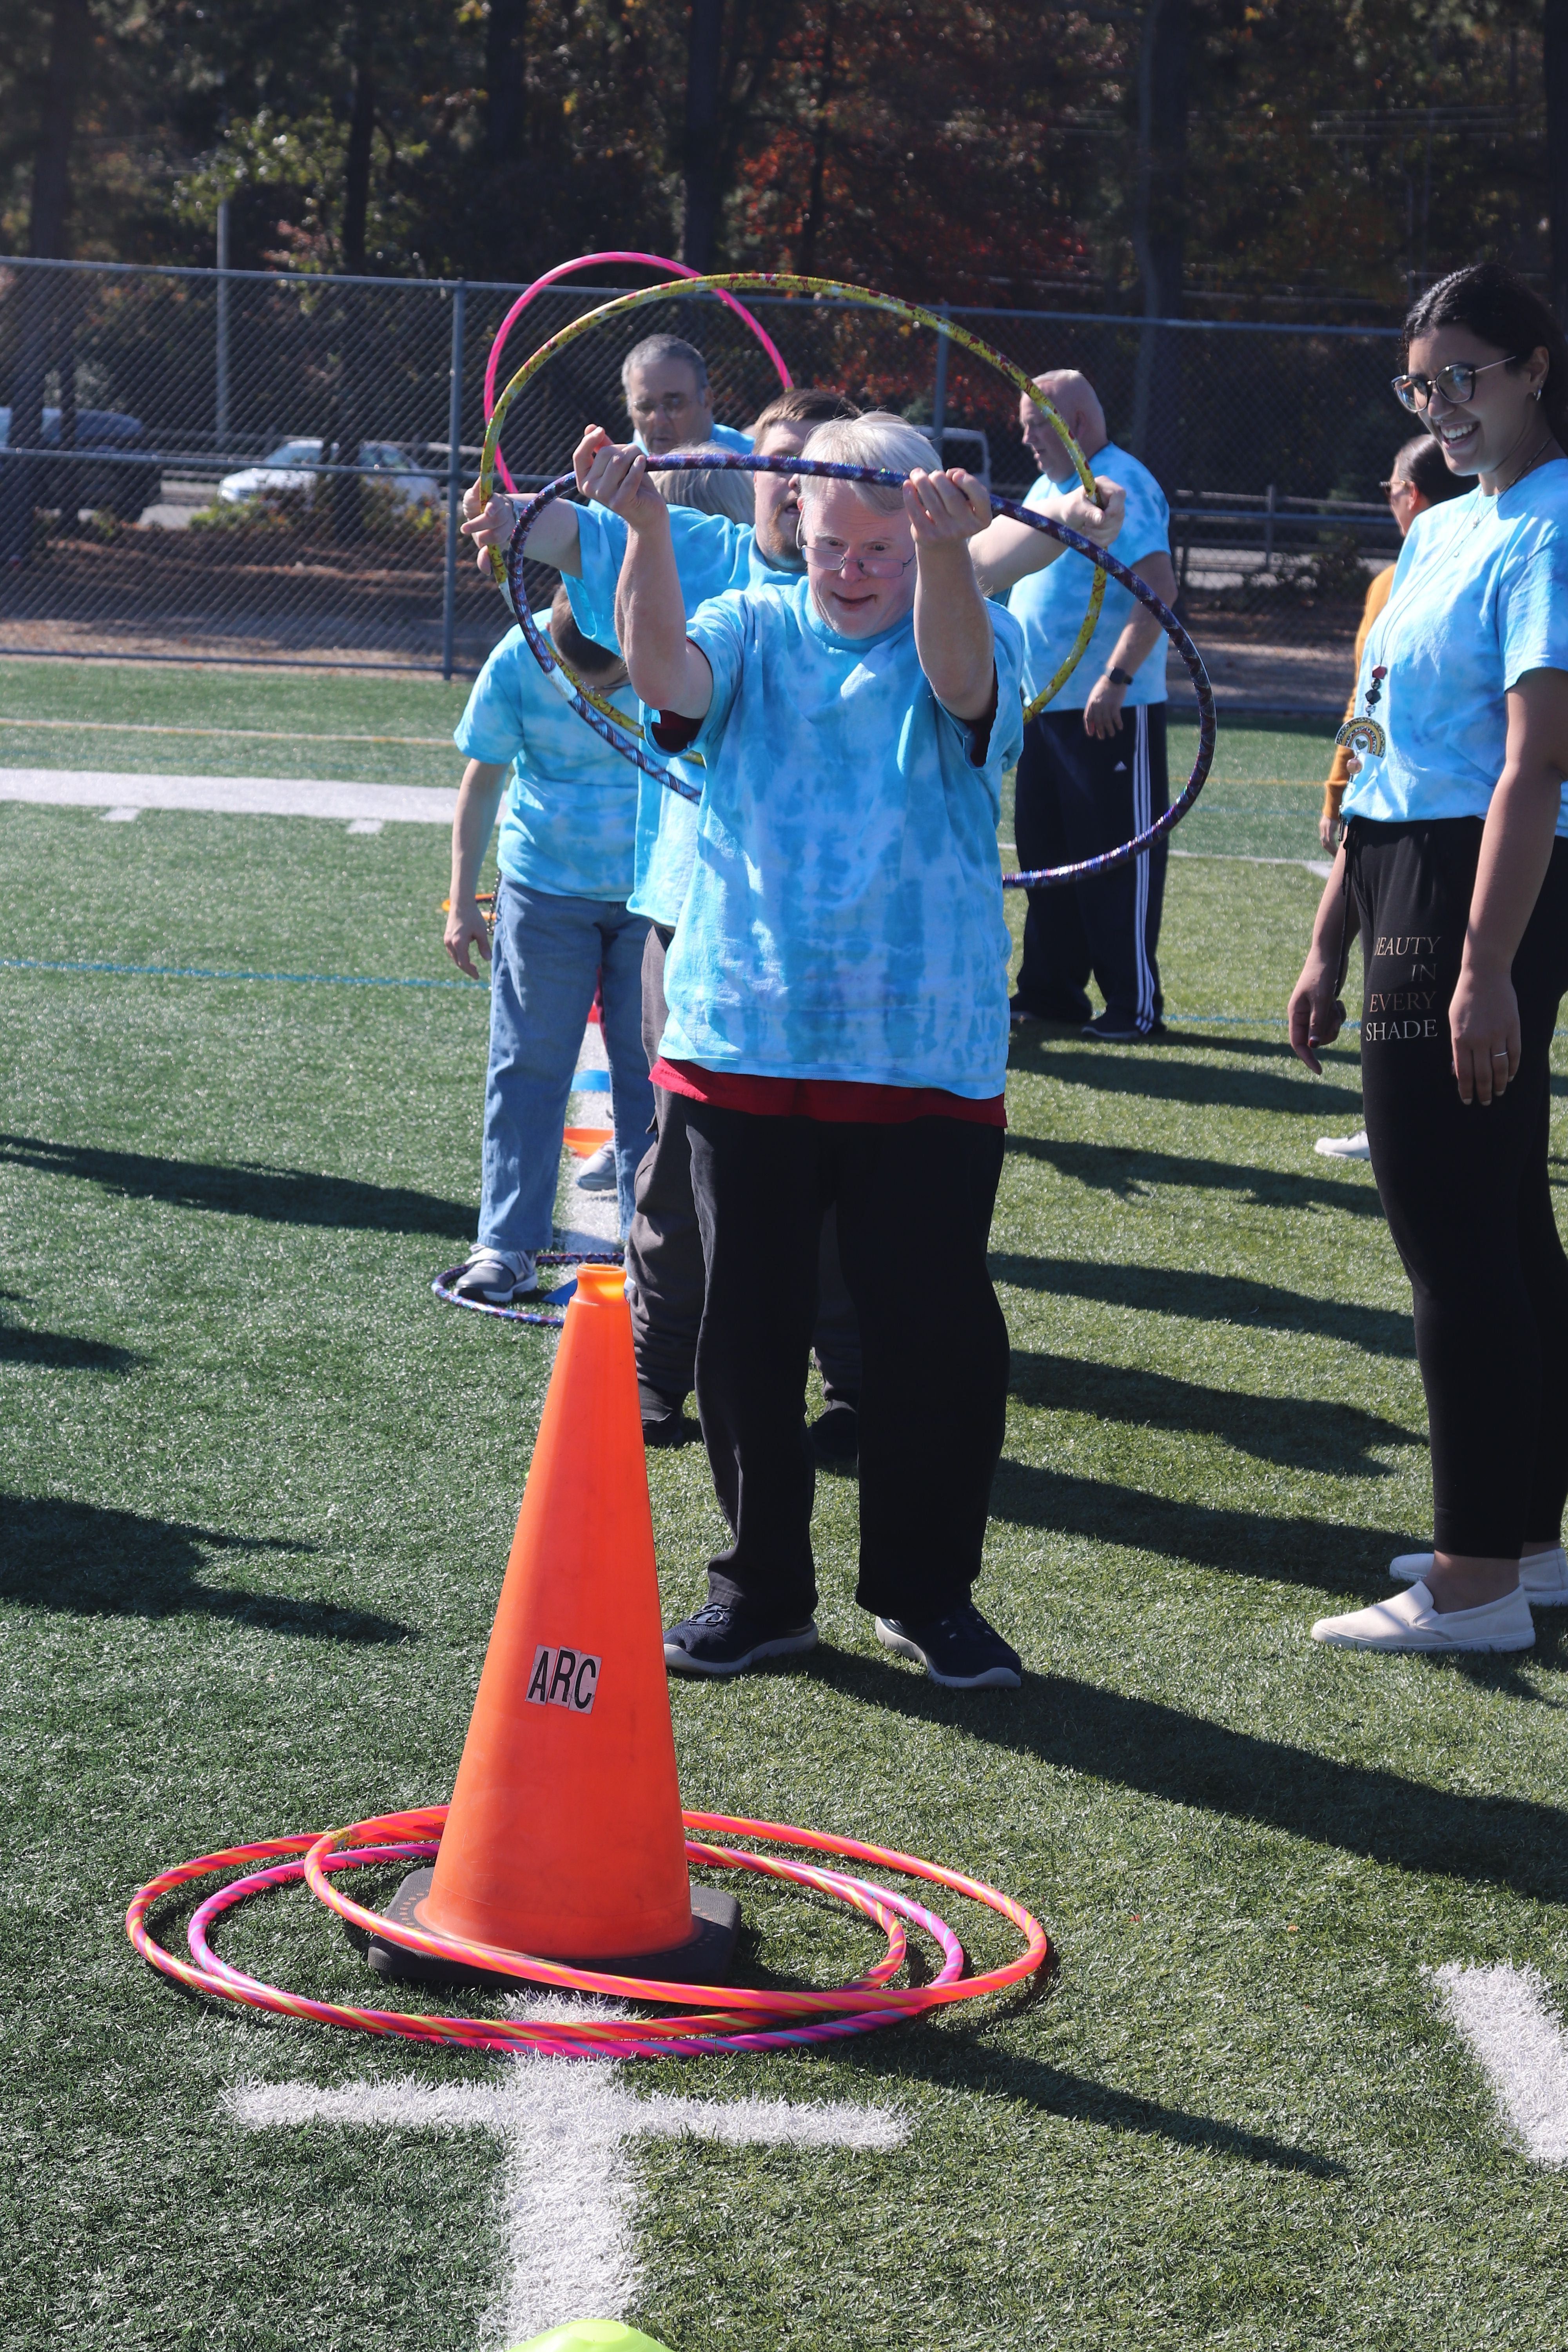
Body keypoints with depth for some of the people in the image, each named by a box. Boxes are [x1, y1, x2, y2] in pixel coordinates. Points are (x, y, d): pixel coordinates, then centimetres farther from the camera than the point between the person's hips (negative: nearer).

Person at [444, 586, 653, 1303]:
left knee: (650, 1072, 4)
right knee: (527, 1068, 1)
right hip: (543, 889, 0)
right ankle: (506, 1246, 6)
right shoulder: (517, 662, -13)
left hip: (656, 894, 0)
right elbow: (483, 780, -1)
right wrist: (463, 900, -1)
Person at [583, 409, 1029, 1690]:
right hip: (746, 1045, 2)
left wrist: (946, 554, -41)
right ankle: (764, 1588, 21)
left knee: (934, 1332, 2)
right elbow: (665, 675, -14)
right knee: (750, 1330, 8)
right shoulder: (753, 632, 7)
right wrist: (648, 534, -31)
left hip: (926, 1059, -2)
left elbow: (959, 679, -21)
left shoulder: (975, 636, 3)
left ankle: (926, 1593, 18)